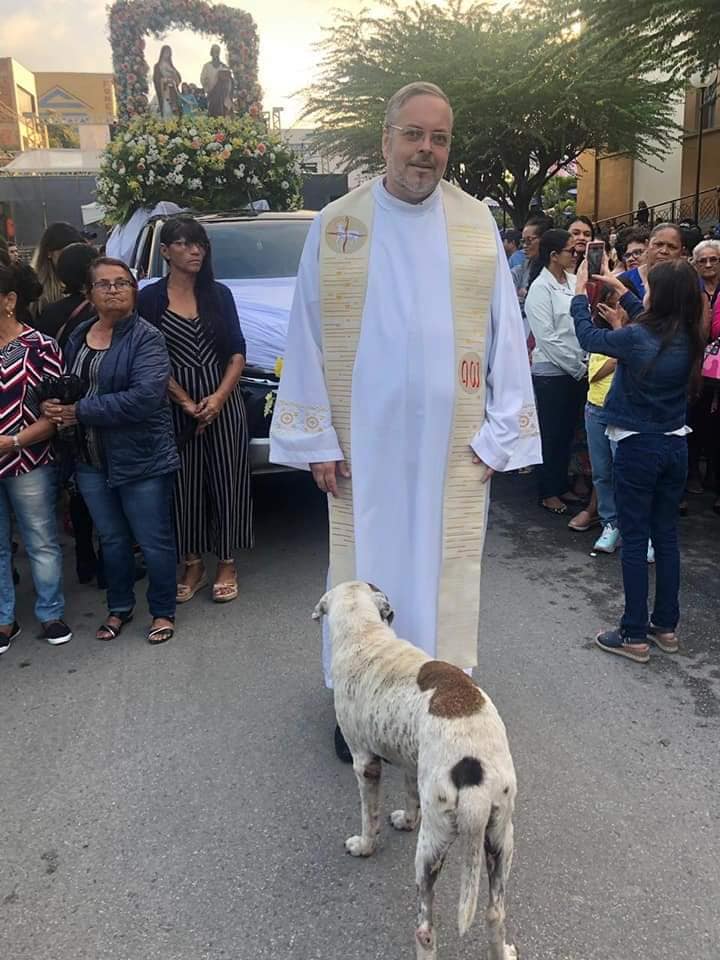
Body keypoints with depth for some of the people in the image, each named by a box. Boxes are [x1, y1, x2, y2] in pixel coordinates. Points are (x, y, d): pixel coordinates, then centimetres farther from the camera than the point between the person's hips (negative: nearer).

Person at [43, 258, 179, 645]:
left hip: (140, 460, -5)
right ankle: (119, 608, 35)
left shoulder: (146, 338, -11)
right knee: (111, 539, 18)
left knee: (153, 541, 6)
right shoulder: (77, 337, 9)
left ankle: (163, 612, 24)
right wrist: (55, 406, -10)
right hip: (91, 462, 6)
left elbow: (145, 396, -23)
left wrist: (80, 412, -21)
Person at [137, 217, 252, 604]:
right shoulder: (150, 298, 2)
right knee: (183, 487, 4)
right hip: (174, 409, -1)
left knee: (227, 483, 4)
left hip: (224, 405, 2)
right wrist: (187, 403, -11)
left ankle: (226, 564, 18)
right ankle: (192, 565, 19)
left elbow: (237, 354, 5)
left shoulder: (219, 295, 8)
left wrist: (219, 397, -11)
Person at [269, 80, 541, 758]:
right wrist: (316, 440, -3)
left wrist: (500, 434, -3)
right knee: (363, 565, 9)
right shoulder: (335, 225, 1)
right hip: (363, 443, 0)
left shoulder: (477, 224, 3)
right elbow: (307, 337, 0)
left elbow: (505, 334, 3)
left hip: (452, 444, 1)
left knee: (443, 568, 9)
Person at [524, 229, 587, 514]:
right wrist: (578, 368, -11)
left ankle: (562, 485, 29)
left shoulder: (574, 282, 7)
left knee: (568, 431, 15)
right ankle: (547, 492, 19)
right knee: (550, 434, 5)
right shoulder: (540, 288, -11)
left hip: (577, 371, 6)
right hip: (551, 372, -6)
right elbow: (548, 339, -15)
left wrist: (585, 365, -4)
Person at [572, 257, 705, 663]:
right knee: (667, 537, 14)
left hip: (638, 447, -6)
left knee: (635, 540, 2)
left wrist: (580, 292, 16)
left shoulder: (636, 337, -19)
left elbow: (588, 336, -1)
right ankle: (666, 627, 25)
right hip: (676, 446, 6)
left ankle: (635, 635, 10)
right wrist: (620, 288, 29)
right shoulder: (690, 338, -1)